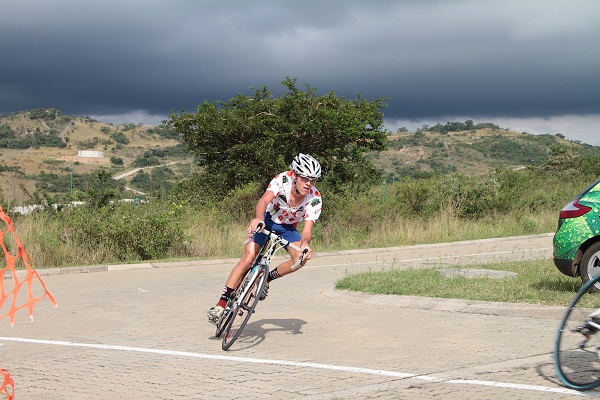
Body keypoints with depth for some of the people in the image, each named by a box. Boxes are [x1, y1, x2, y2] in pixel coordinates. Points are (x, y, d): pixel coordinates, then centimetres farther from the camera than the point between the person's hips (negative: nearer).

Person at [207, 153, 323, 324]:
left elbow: (307, 230, -29)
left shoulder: (315, 199, -23)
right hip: (267, 220, -2)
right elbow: (263, 202, -42)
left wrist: (305, 243, -52)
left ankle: (267, 279, 0)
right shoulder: (283, 180, -28)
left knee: (301, 258, -25)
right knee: (248, 258, -20)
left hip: (287, 227, 2)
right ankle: (222, 303, -16)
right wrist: (258, 218, -64)